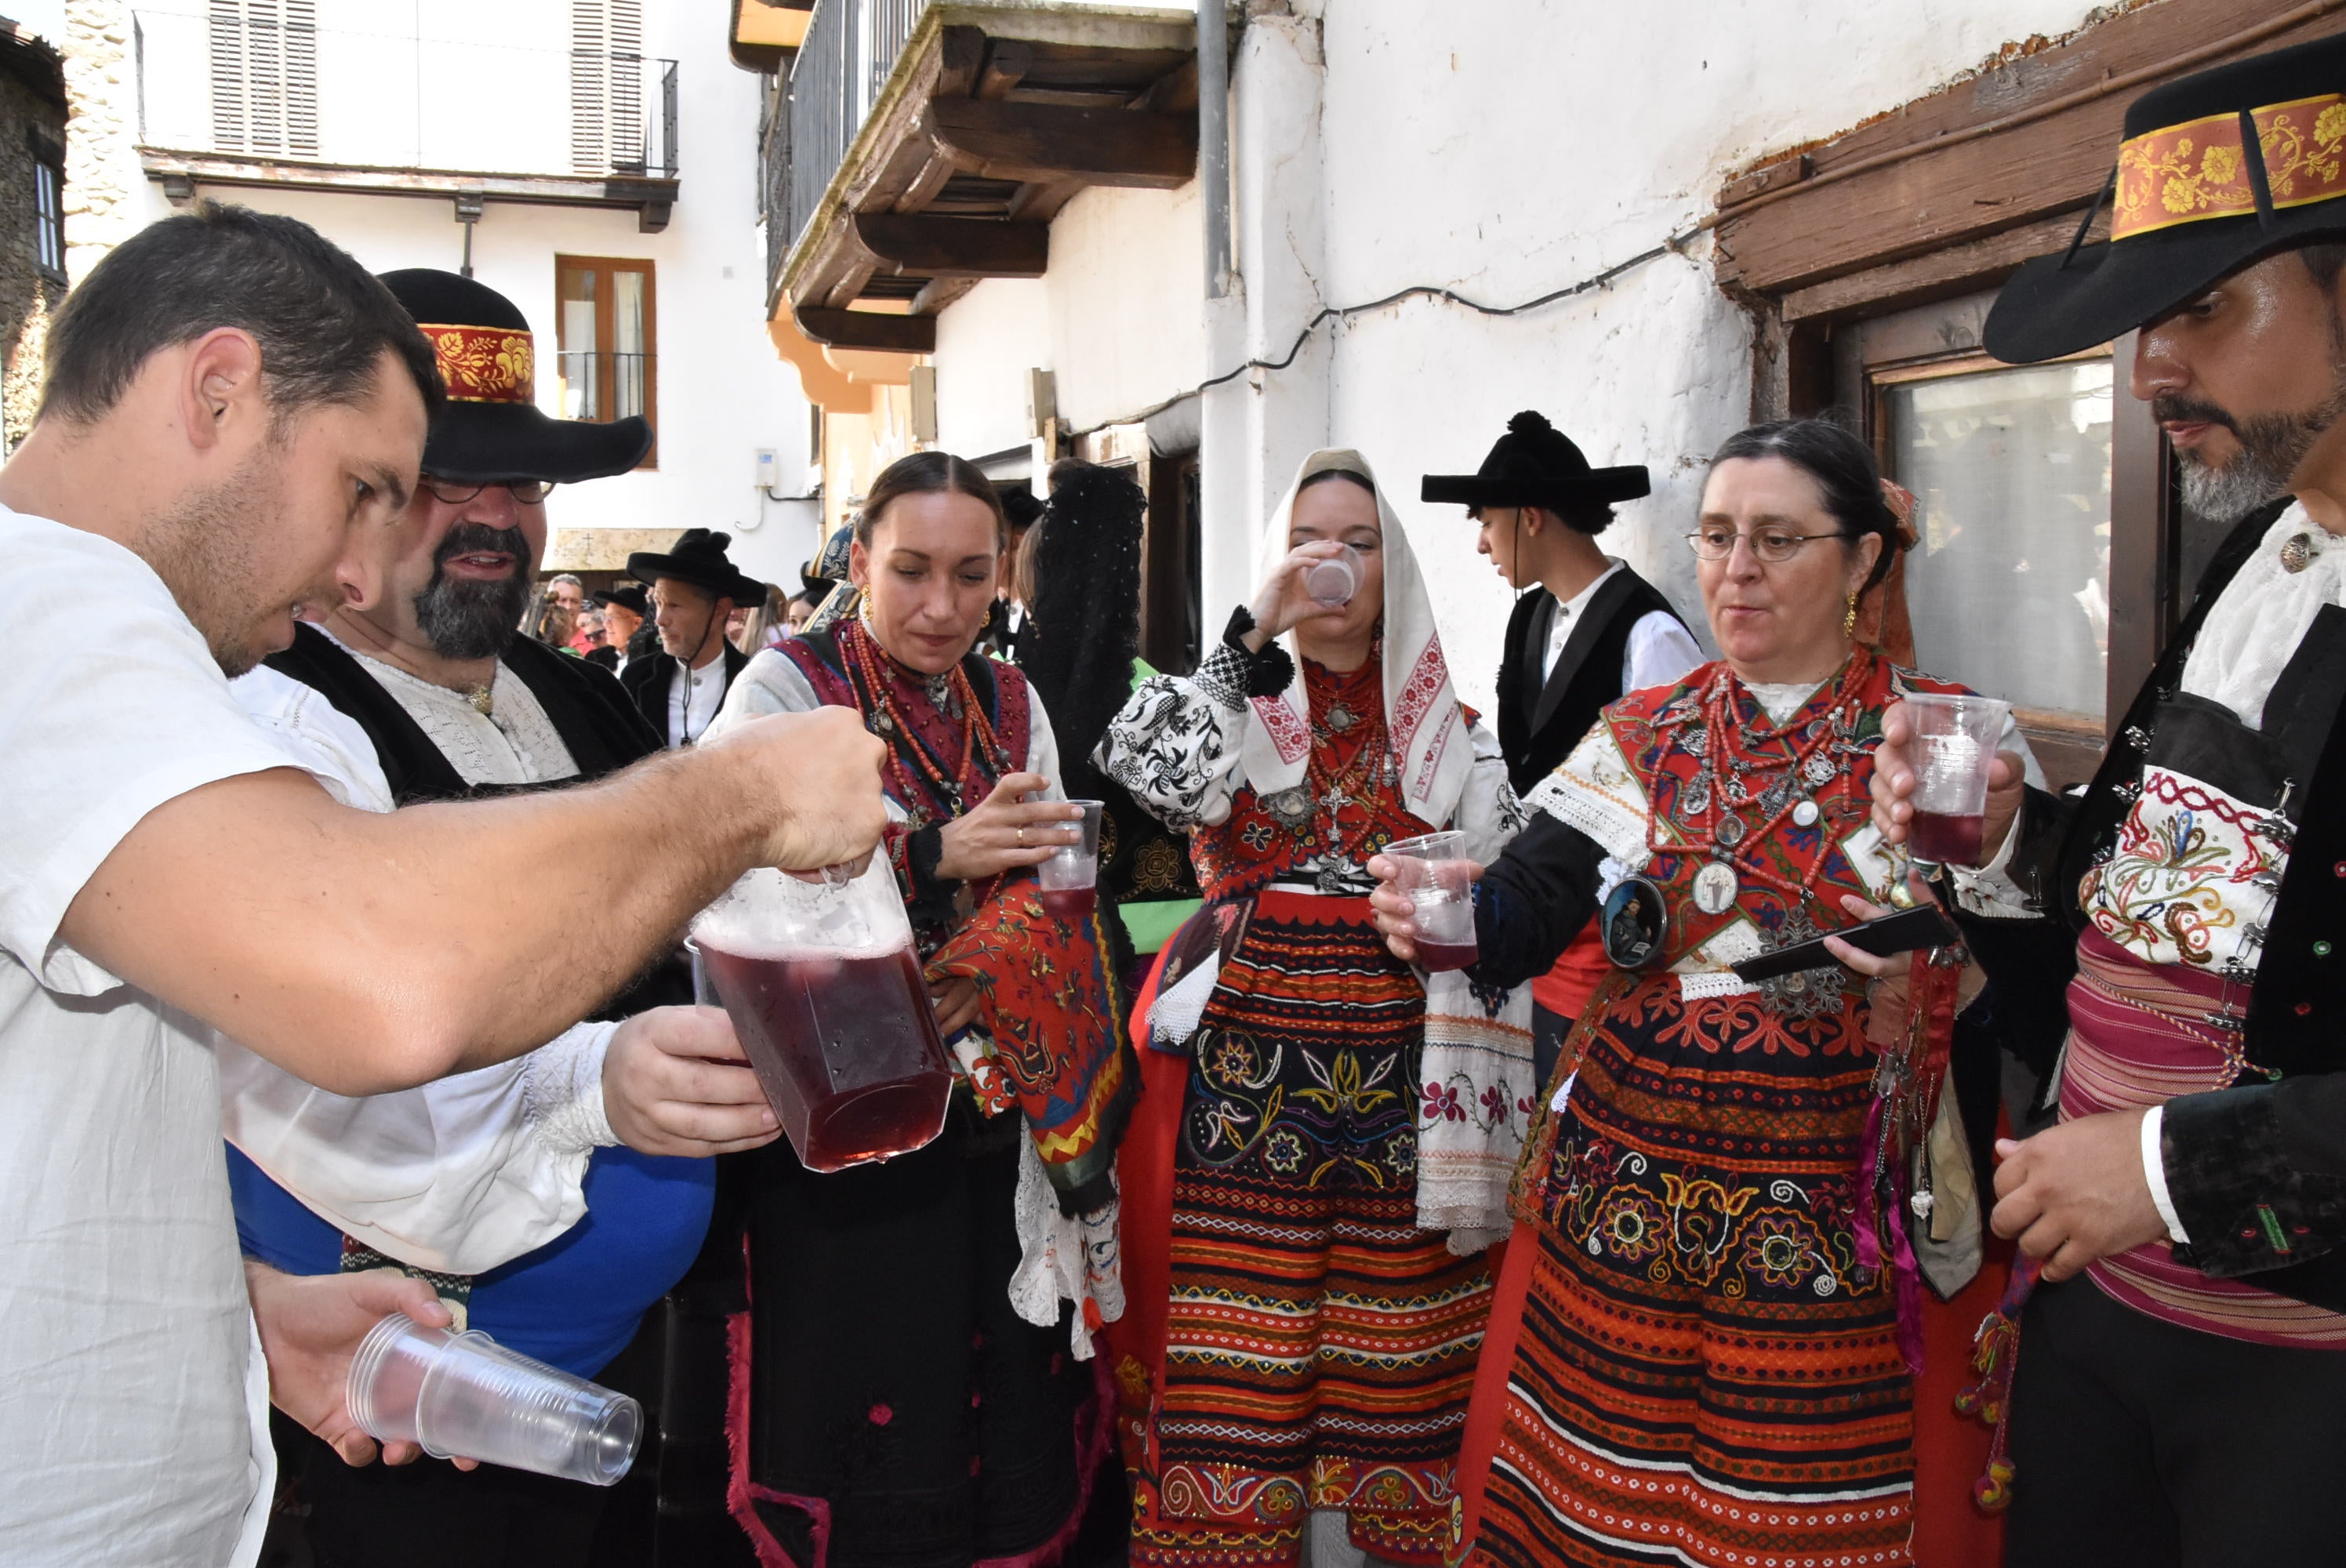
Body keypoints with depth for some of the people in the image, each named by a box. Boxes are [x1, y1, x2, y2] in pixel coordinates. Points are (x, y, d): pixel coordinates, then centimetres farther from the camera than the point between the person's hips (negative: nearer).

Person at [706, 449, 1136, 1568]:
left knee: (1006, 1408, 9)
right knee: (859, 1408, 3)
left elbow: (1050, 906, 12)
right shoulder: (788, 685, -4)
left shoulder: (1012, 703, 10)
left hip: (992, 1139, 4)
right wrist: (939, 856, -24)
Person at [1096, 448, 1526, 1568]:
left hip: (1400, 1067, 1)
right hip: (1245, 1053, -1)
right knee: (1238, 1353, 1)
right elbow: (1150, 772, -14)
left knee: (1395, 1355, 6)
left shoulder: (1450, 730, 10)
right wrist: (1258, 631, -14)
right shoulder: (1229, 695, 8)